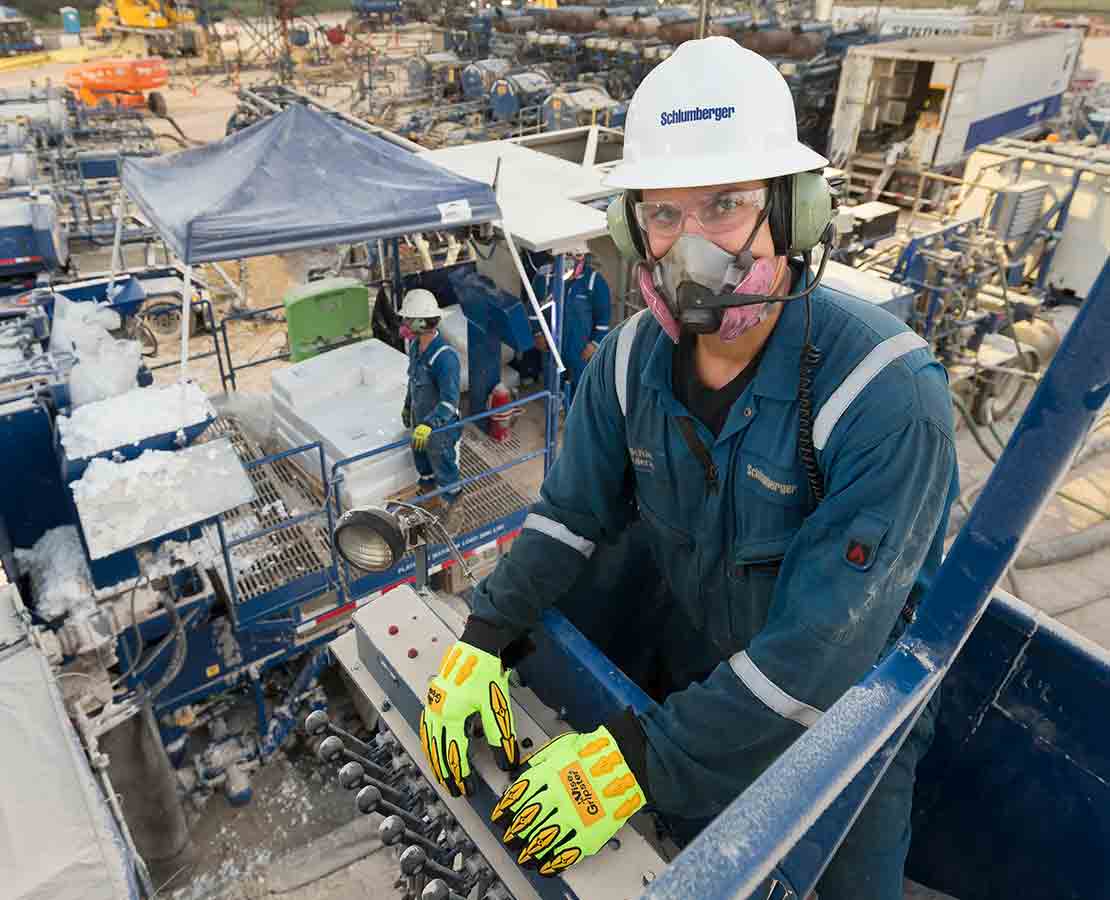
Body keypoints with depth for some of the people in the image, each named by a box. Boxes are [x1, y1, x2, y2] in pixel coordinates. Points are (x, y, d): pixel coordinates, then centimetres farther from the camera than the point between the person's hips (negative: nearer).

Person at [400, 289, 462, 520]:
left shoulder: (445, 357, -33)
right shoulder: (415, 345, -4)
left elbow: (450, 401, -35)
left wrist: (429, 425, -46)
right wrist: (407, 406, 24)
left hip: (441, 429, -8)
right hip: (421, 424, 8)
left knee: (445, 474, 13)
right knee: (424, 469, 27)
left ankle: (452, 512, 37)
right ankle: (432, 504, 52)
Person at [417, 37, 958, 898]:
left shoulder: (887, 393, -32)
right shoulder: (633, 360, -15)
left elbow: (821, 648, -32)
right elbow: (573, 511, -4)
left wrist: (638, 759, -31)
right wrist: (483, 642, -15)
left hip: (841, 689, -3)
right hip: (687, 623, 4)